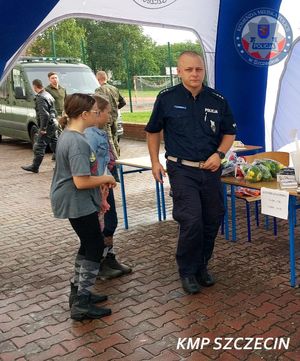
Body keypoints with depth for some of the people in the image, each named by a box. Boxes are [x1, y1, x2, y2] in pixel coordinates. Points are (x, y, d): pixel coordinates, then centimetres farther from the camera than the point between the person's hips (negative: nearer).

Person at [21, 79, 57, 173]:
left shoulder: (41, 98, -17)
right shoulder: (48, 95, 14)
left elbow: (44, 114, -24)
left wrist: (43, 128, -21)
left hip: (47, 126, -10)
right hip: (52, 124, 10)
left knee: (39, 146, -3)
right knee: (54, 144, 14)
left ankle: (35, 167, 3)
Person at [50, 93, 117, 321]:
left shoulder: (69, 135, 9)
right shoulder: (77, 142, -24)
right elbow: (81, 182, -28)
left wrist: (101, 181, 13)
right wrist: (106, 179, -12)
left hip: (75, 202, 10)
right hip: (77, 203, -10)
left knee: (89, 244, 20)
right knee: (95, 246, -2)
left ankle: (78, 291, 31)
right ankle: (81, 304, 4)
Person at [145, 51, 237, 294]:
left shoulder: (218, 100, 1)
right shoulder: (167, 98, -3)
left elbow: (229, 133, 11)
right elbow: (153, 131, 8)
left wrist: (219, 154, -7)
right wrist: (155, 162, 2)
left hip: (210, 169, 4)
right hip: (182, 169, -3)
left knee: (213, 220, 10)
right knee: (192, 220, -11)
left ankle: (202, 266, 32)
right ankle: (187, 271, 11)